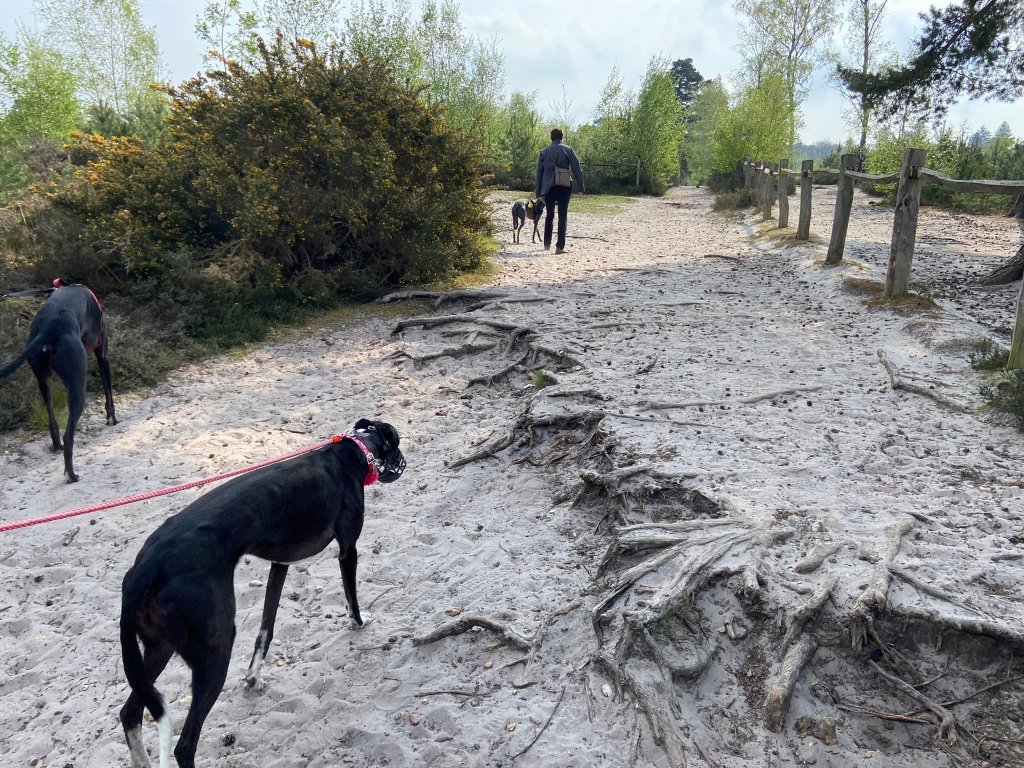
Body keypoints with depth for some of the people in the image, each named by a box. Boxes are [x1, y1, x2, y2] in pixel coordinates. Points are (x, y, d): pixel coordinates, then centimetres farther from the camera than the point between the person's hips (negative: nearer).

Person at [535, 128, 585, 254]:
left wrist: (539, 192, 11)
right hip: (564, 187, -2)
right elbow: (577, 169, -1)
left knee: (549, 216, 18)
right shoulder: (567, 150, 0)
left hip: (548, 188, 2)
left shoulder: (544, 152, 6)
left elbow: (539, 172, 7)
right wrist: (581, 187, 6)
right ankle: (560, 246, -6)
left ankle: (547, 244, 20)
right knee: (562, 217, 0)